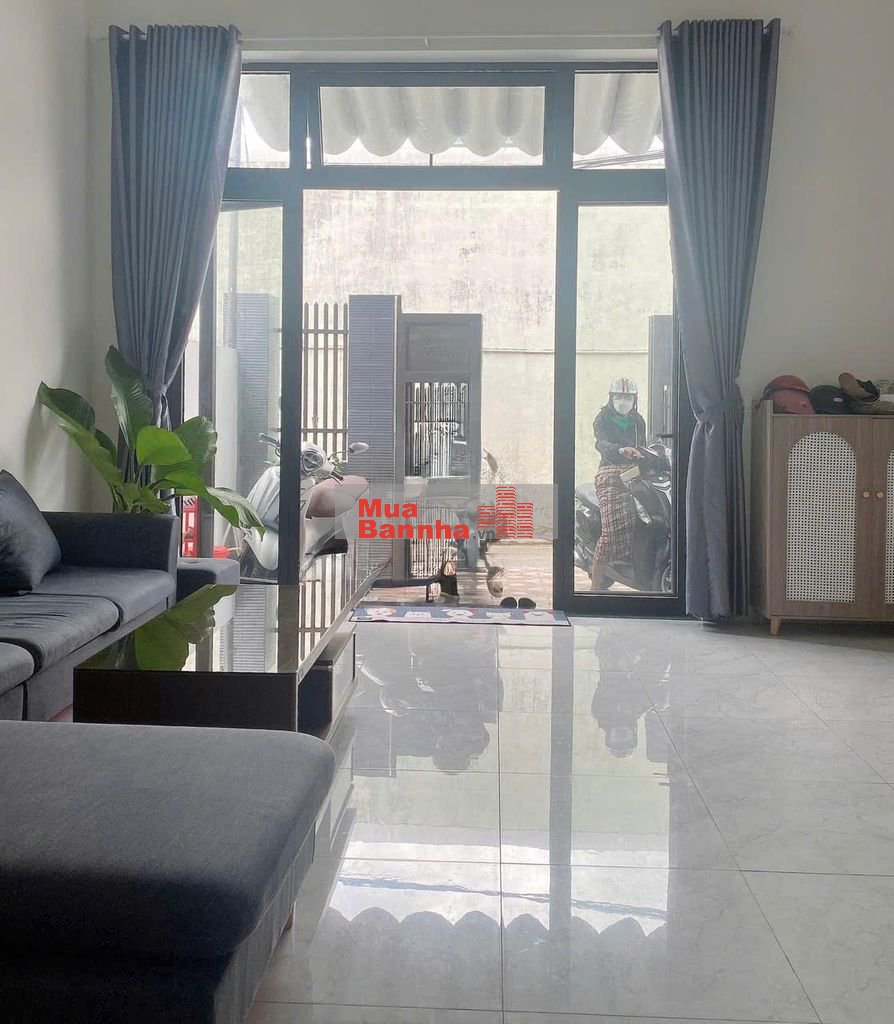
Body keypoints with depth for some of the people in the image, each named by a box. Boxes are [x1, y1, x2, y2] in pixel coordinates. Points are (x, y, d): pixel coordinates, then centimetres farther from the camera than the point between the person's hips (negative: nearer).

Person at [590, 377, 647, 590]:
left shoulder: (637, 421, 24)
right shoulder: (603, 418, 6)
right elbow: (601, 443, -13)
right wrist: (621, 450, -32)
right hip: (610, 474, -5)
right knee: (613, 530, -18)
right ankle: (596, 586, -15)